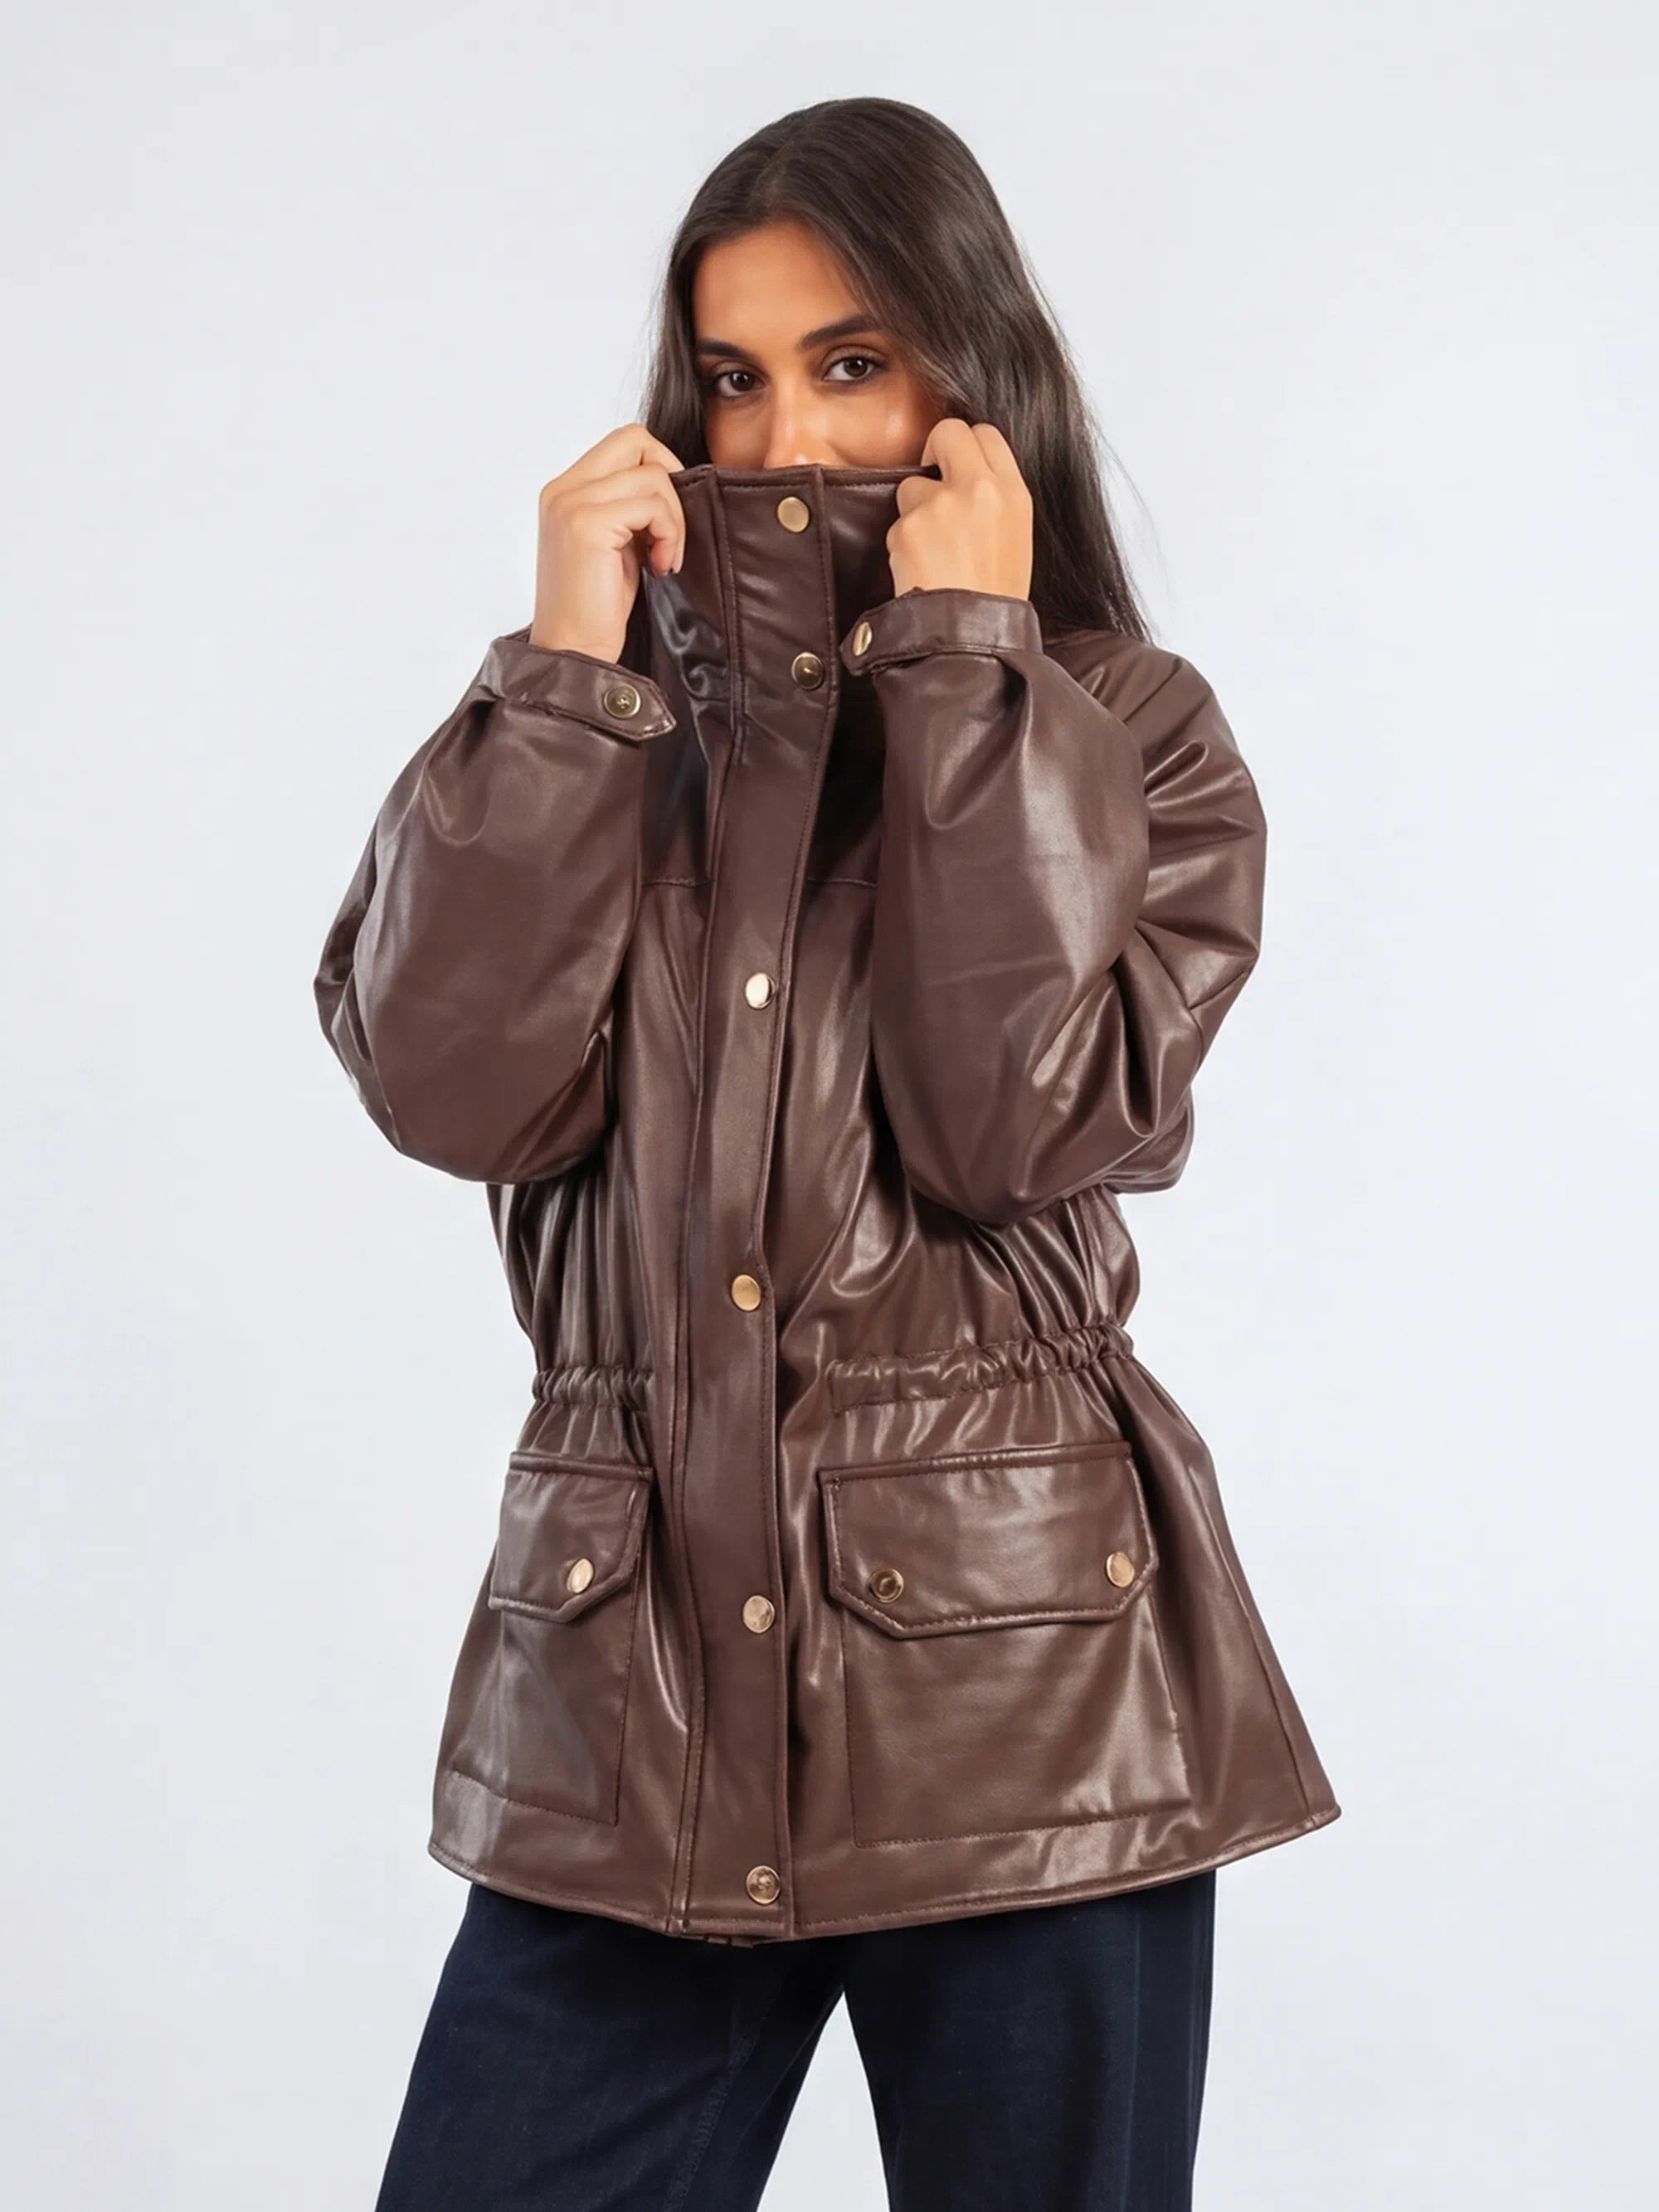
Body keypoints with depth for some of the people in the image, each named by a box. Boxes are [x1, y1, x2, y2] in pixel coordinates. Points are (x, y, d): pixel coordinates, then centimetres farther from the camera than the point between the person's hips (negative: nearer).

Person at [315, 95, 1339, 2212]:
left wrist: (967, 661, -10)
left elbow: (1018, 1122, -14)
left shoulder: (1131, 739, 4)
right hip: (627, 1668, 2)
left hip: (1015, 1668, -1)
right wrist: (569, 664, -7)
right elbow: (455, 1088, -8)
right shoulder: (604, 723, 9)